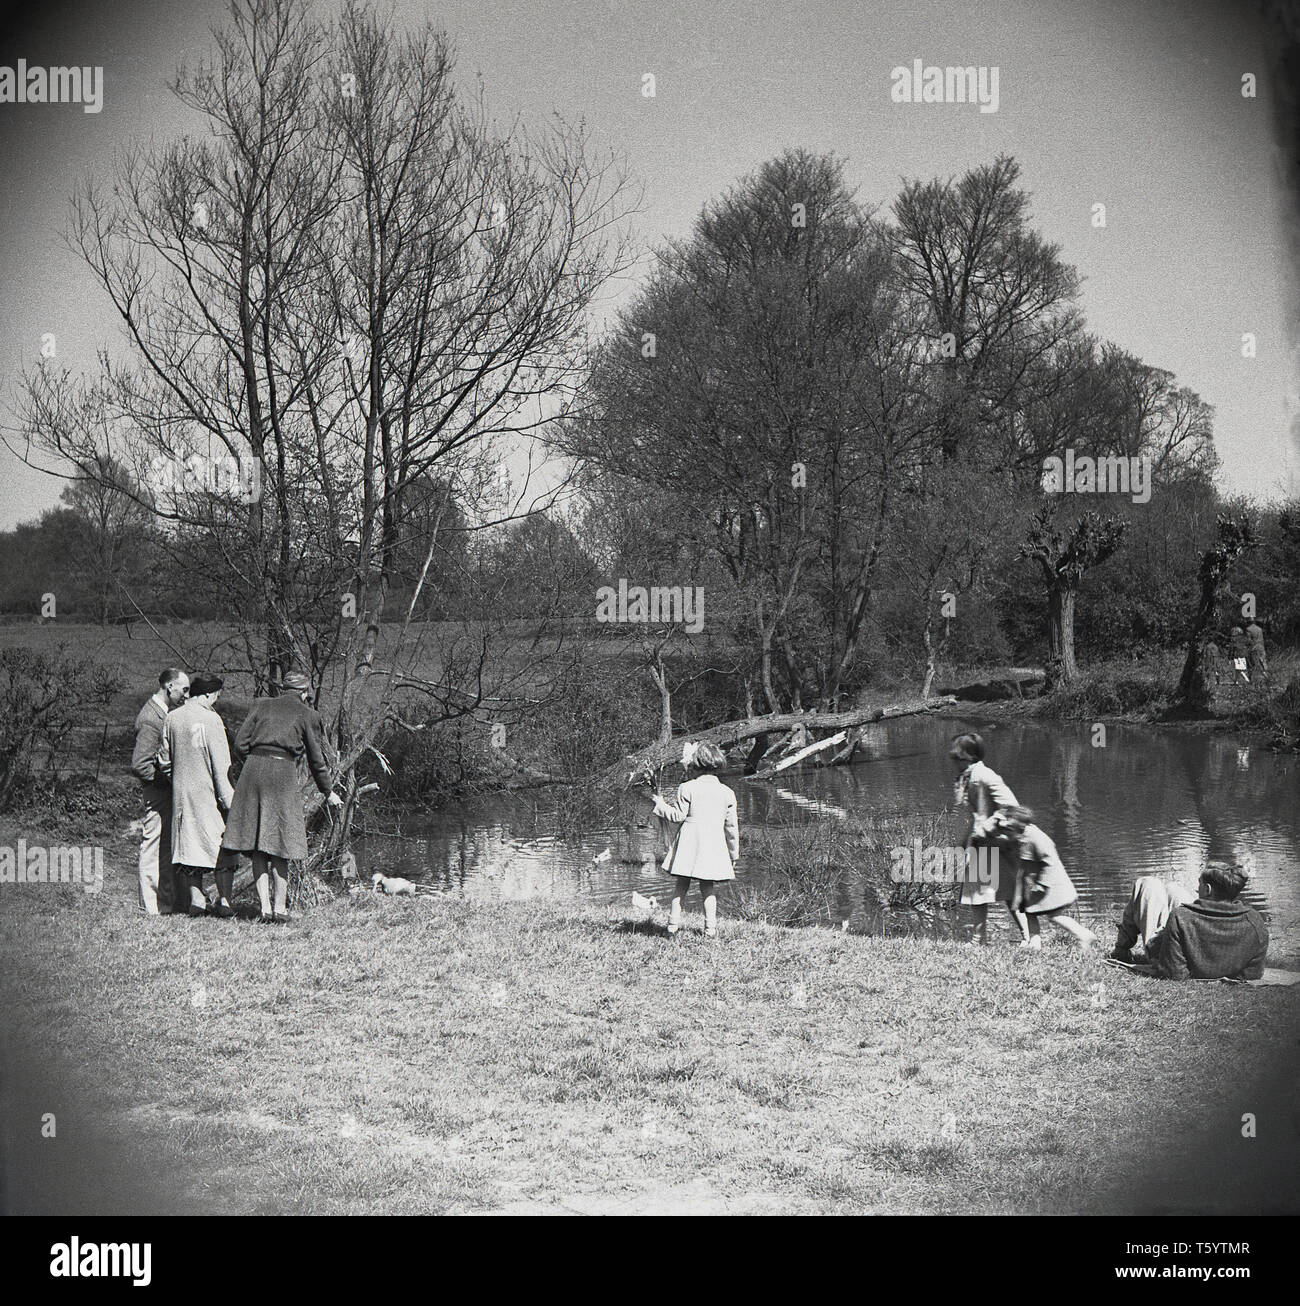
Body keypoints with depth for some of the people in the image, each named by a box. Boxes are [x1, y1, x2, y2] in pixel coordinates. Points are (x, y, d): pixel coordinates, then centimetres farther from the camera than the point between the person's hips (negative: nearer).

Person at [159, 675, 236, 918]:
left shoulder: (172, 718, 5)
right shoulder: (211, 720, -12)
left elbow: (165, 761, 9)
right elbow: (221, 764, -13)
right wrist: (228, 798, -10)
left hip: (181, 792, 5)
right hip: (208, 793, -5)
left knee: (190, 845, 9)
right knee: (222, 846, 4)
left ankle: (196, 900, 5)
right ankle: (224, 899, 1)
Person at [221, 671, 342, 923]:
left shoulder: (261, 705, 17)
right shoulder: (307, 715, 10)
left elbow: (240, 744, 9)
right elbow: (317, 760, 12)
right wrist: (328, 793, 24)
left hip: (252, 769, 2)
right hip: (283, 773, -2)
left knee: (257, 849, 6)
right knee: (279, 846, 5)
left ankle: (265, 909, 2)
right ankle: (280, 909, 3)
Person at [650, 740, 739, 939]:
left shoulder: (687, 788, -5)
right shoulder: (727, 793, 3)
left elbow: (678, 816, -3)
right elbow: (731, 826, 7)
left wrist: (661, 805, 15)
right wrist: (734, 854, 17)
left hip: (689, 844, -1)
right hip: (713, 846, 1)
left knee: (681, 886, 8)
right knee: (709, 889, 6)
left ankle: (673, 926, 5)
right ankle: (710, 929, -1)